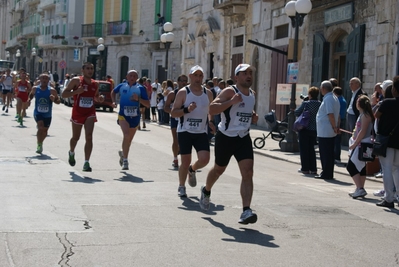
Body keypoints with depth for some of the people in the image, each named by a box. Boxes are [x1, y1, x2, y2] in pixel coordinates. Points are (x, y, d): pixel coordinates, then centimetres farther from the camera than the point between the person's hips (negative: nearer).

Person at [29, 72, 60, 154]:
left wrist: (54, 99, -24)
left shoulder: (52, 90, -7)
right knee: (41, 127, -24)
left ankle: (40, 143, 43)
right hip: (38, 113, -1)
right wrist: (29, 99, 0)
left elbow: (59, 101, -3)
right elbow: (31, 94, 20)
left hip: (47, 114, 2)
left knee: (45, 132, 14)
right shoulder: (35, 89, -2)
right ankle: (39, 145, -14)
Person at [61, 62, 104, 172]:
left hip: (90, 113, 2)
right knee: (76, 137, 14)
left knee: (89, 137, -13)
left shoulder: (95, 84, 5)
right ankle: (71, 153, 47)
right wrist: (76, 91, -25)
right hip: (77, 112, -2)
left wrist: (99, 99, -1)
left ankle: (86, 163, -12)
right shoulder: (76, 81, -8)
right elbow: (64, 94, -10)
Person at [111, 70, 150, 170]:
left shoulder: (140, 88, -2)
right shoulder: (122, 86, 3)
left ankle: (122, 153, 44)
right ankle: (125, 160, -17)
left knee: (129, 139, 14)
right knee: (126, 135, -24)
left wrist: (138, 99, -20)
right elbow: (113, 92, 26)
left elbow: (147, 104, -5)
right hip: (123, 116, -1)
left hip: (135, 117, 2)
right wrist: (114, 102, 10)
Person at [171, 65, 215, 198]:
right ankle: (181, 187, 21)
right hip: (185, 132, -3)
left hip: (201, 132, 3)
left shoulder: (208, 93, 7)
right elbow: (173, 113, -7)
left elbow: (212, 111, 23)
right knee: (185, 162, -2)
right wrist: (187, 109, -22)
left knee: (204, 158, -13)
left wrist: (211, 124, 16)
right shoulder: (183, 92, -4)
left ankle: (192, 170, 22)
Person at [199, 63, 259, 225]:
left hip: (243, 139, 4)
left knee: (248, 173, -13)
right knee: (219, 169, 16)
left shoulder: (252, 94, 9)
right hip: (226, 137, -4)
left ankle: (246, 211, -19)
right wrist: (231, 101, -32)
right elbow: (212, 109, -24)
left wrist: (253, 118, 7)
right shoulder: (230, 92, -13)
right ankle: (206, 191, 48)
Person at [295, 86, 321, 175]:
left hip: (305, 129, -4)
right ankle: (313, 169, 15)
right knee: (311, 149, 16)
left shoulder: (306, 103, -15)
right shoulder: (320, 104, -4)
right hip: (314, 130, 4)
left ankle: (305, 168, 5)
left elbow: (297, 113, -10)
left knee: (304, 149, 5)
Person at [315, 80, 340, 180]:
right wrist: (337, 126, 15)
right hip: (331, 132, 10)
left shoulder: (328, 99, -16)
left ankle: (326, 174, -1)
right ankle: (328, 173, 19)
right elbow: (338, 115, 18)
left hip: (325, 132, -10)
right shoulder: (334, 98, 16)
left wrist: (334, 127, -17)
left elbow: (330, 115, -22)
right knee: (329, 153, 13)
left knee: (325, 153, -4)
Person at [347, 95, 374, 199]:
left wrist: (354, 144, -17)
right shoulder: (364, 114, 14)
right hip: (360, 145, 10)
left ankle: (360, 189, -15)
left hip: (362, 144, -10)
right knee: (361, 167, 12)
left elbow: (363, 131, -19)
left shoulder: (365, 115, -14)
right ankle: (360, 190, 16)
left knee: (351, 166, -11)